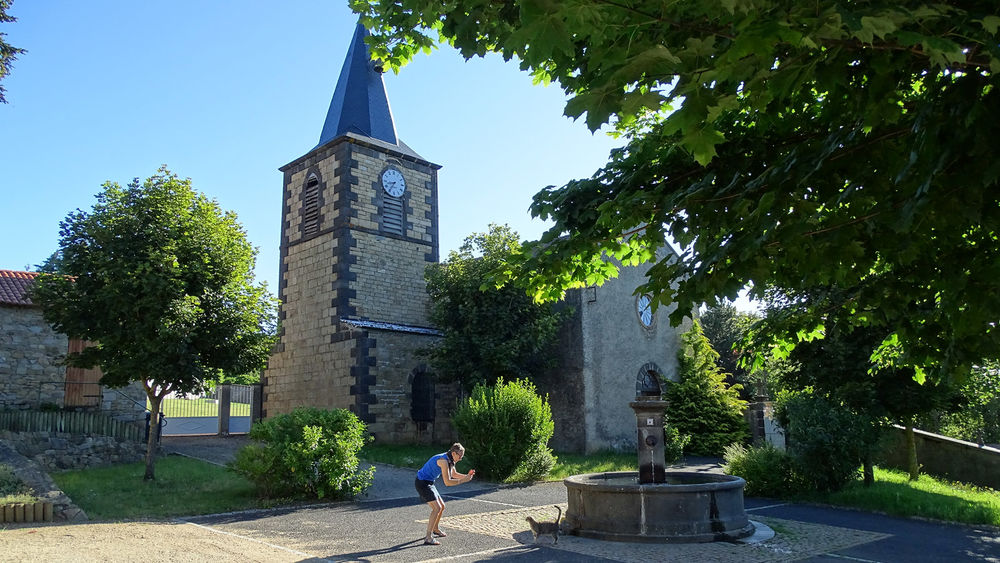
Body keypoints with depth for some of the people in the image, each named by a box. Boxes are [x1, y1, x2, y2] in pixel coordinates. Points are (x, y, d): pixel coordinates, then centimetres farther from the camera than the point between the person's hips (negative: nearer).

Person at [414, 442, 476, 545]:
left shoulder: (449, 460, 5)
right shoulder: (443, 460, -25)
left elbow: (454, 474, 19)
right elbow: (447, 482, -28)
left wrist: (466, 476, 3)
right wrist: (463, 480, -24)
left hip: (428, 483, 10)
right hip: (422, 482, -10)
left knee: (441, 506, 18)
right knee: (437, 508, -18)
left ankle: (435, 529, 40)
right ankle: (428, 538, -18)